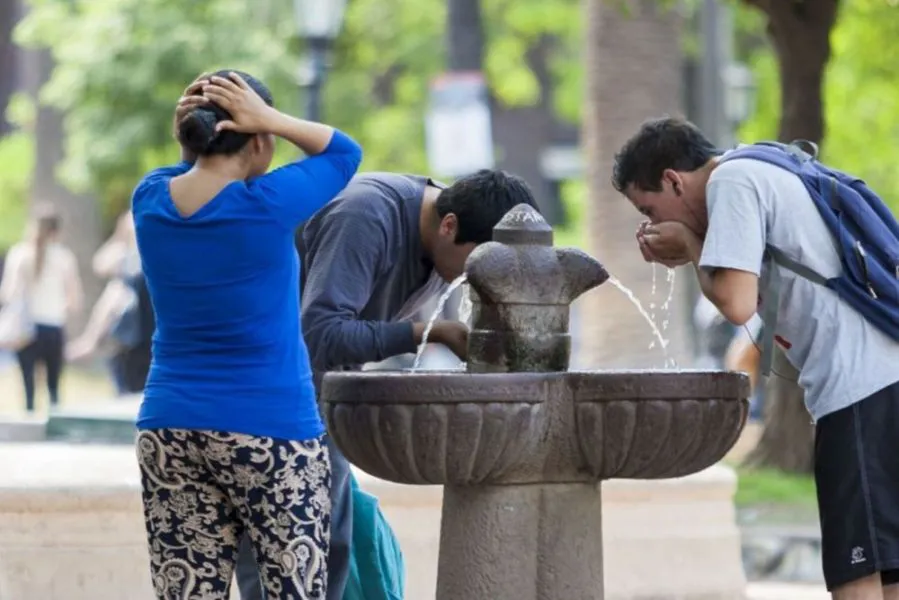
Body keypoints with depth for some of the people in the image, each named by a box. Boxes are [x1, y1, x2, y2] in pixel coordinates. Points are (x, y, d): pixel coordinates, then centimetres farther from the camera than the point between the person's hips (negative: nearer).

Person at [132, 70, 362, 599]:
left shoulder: (150, 202, 1)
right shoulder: (267, 205, -13)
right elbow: (345, 152, 3)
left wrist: (190, 133, 3)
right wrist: (270, 120, -8)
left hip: (169, 428, 5)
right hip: (269, 430, -5)